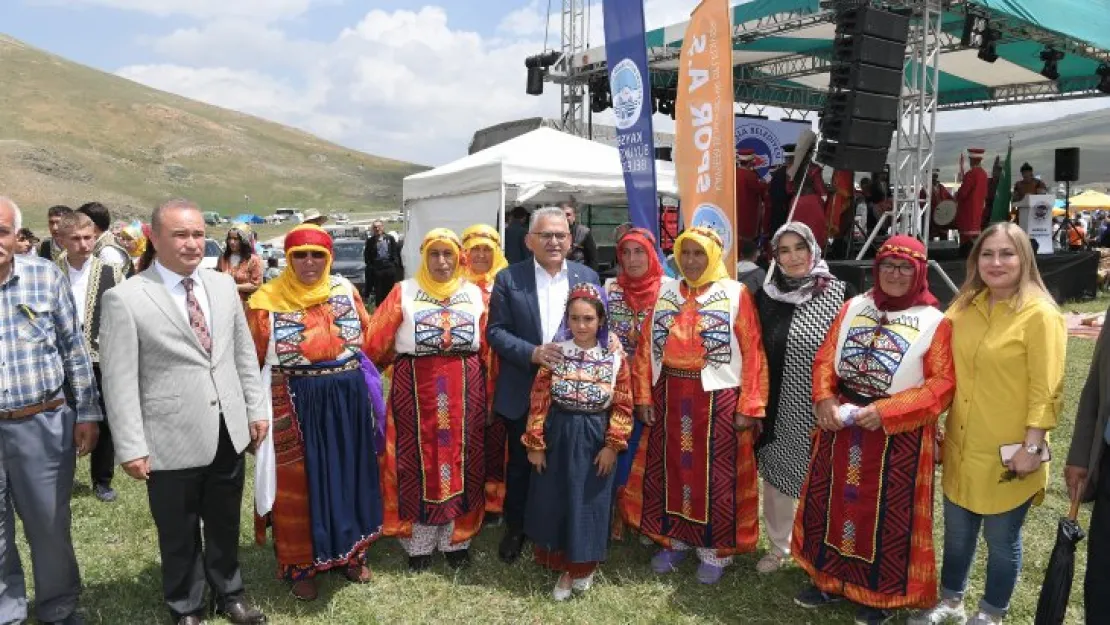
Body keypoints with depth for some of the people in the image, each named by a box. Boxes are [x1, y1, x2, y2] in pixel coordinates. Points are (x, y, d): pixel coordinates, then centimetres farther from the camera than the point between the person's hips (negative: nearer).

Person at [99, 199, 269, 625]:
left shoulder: (224, 286, 5)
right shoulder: (124, 298, -11)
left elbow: (244, 354, 11)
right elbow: (119, 380, -11)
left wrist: (256, 409, 9)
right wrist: (131, 447, -12)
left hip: (229, 433, 4)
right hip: (173, 442, -4)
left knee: (225, 525, 20)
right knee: (179, 535, 14)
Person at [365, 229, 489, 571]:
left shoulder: (475, 293, 6)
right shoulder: (404, 291, 0)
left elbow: (488, 347, 3)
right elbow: (376, 342, -3)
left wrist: (489, 392, -1)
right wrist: (404, 361, 5)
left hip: (465, 389, 2)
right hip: (416, 388, -2)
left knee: (461, 460, 8)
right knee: (418, 462, 5)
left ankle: (456, 539, 23)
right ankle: (419, 543, 19)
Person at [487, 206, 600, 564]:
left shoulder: (588, 277, 3)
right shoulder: (509, 279, -3)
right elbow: (496, 331, -5)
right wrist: (532, 353, -20)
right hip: (523, 393, -1)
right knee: (520, 464, 13)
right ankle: (515, 529, 32)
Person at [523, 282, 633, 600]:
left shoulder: (615, 356, -9)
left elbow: (623, 405, -4)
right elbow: (539, 401, -5)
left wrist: (612, 445, -8)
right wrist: (535, 444, -5)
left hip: (595, 439, -1)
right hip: (558, 435, 1)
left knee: (588, 504, 10)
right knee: (555, 502, 11)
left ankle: (583, 566, 31)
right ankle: (565, 568, 32)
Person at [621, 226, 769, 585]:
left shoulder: (735, 294, -4)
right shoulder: (665, 293, 8)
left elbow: (752, 354, -8)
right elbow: (646, 348, 7)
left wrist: (748, 407, -12)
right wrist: (643, 397, 1)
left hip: (717, 400, -4)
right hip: (669, 397, 4)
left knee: (716, 477, 5)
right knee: (669, 469, 13)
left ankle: (715, 550, 21)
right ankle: (676, 539, 31)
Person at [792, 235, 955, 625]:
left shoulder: (935, 322, -8)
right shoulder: (853, 308, 5)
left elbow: (943, 385, -15)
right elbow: (825, 358, 4)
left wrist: (885, 412, -22)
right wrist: (824, 401, -13)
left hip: (898, 434, -4)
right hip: (841, 425, 4)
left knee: (887, 513, 8)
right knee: (833, 501, 14)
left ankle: (882, 593, 28)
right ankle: (830, 579, 32)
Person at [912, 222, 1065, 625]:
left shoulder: (1040, 314, -12)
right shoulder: (965, 305, 5)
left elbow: (1046, 391, -14)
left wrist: (1032, 447, -16)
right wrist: (940, 427, 9)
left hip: (1008, 454, -5)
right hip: (962, 447, 5)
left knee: (1001, 540, 12)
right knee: (957, 531, 18)